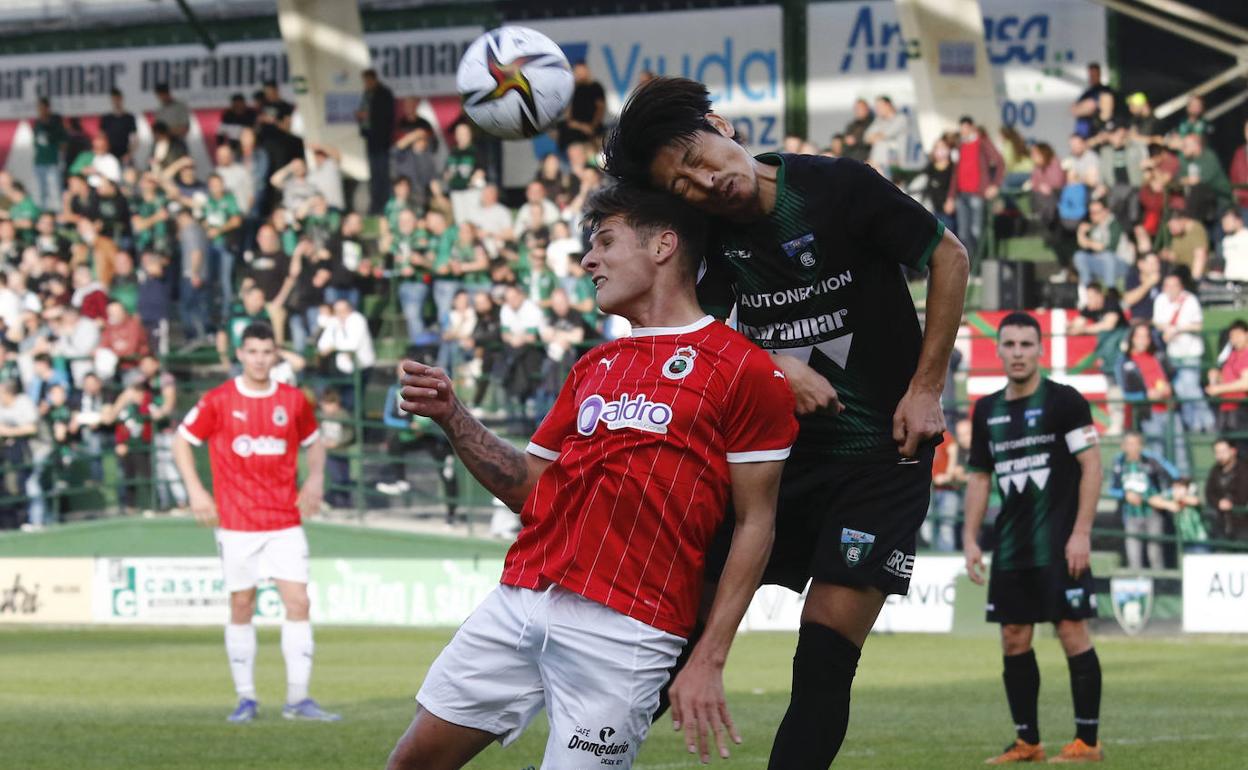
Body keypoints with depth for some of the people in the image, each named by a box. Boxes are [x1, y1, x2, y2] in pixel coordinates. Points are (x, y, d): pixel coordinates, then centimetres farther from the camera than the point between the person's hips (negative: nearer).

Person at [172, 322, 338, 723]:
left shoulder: (294, 401, 4)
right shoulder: (218, 401, -3)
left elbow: (313, 441, 20)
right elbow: (182, 442, 6)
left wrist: (315, 477, 3)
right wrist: (196, 491, -4)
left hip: (285, 521, 2)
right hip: (236, 522, -2)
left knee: (298, 603, -6)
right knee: (241, 607, 3)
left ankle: (298, 698, -2)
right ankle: (245, 698, 12)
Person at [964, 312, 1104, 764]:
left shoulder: (1063, 401, -6)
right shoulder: (987, 411, 12)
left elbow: (1091, 464, -8)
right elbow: (979, 476, 18)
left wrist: (1081, 532, -14)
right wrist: (970, 538, 10)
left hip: (1059, 545, -6)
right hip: (1011, 548, 6)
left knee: (1072, 632, -8)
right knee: (1014, 639, 6)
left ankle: (1087, 741, -3)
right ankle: (1027, 742, 13)